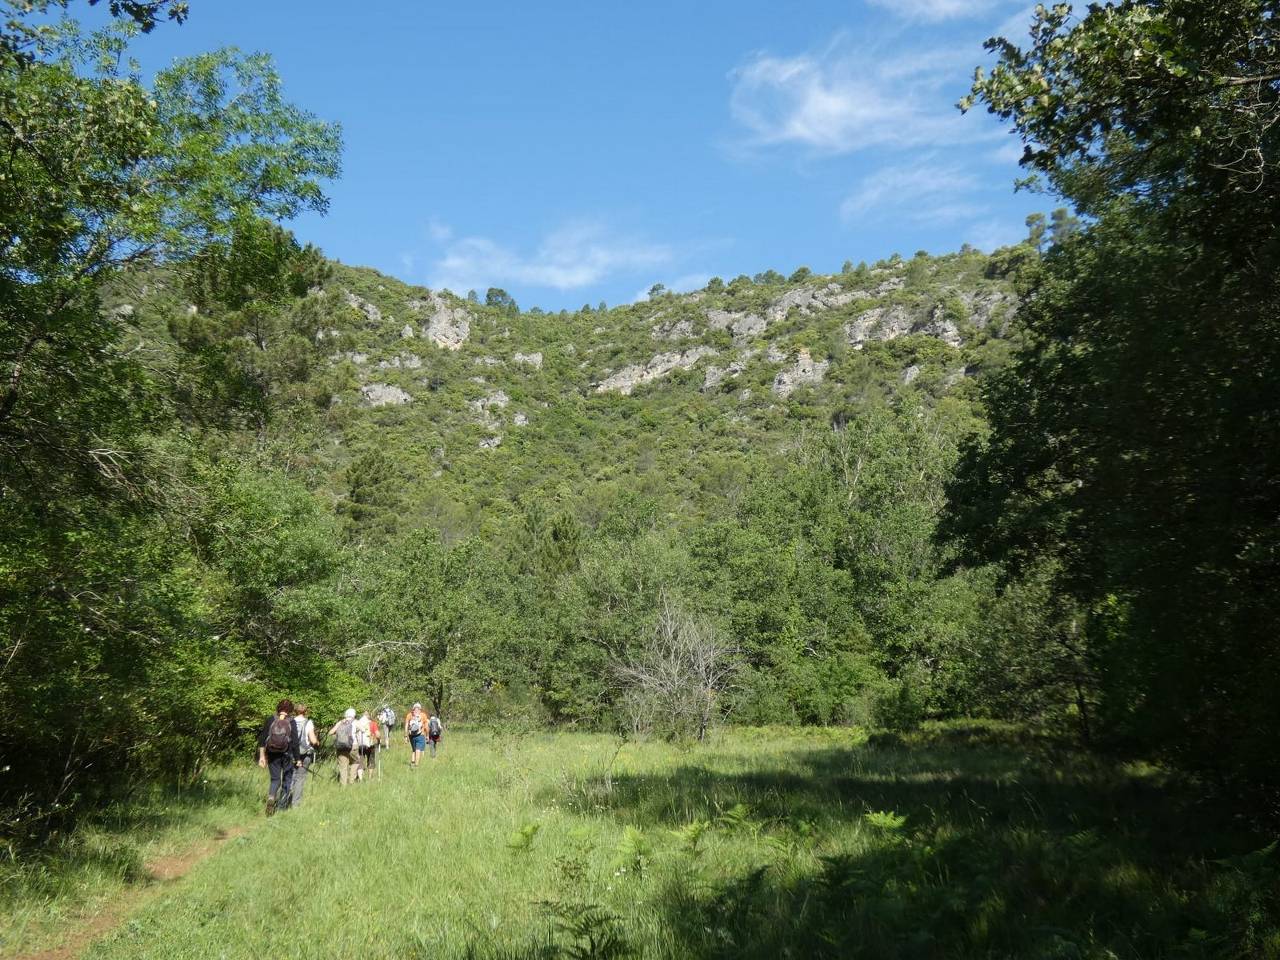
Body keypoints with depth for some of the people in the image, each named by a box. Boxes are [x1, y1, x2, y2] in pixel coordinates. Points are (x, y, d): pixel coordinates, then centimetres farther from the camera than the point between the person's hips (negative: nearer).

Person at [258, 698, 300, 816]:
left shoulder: (270, 720, -2)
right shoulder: (291, 722, -8)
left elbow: (262, 739, -3)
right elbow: (295, 741, -9)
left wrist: (262, 755, 2)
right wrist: (297, 758, -1)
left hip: (272, 755, 2)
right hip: (287, 755, -1)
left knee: (275, 779, 14)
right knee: (287, 780, 14)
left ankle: (271, 797, -14)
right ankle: (282, 807, 16)